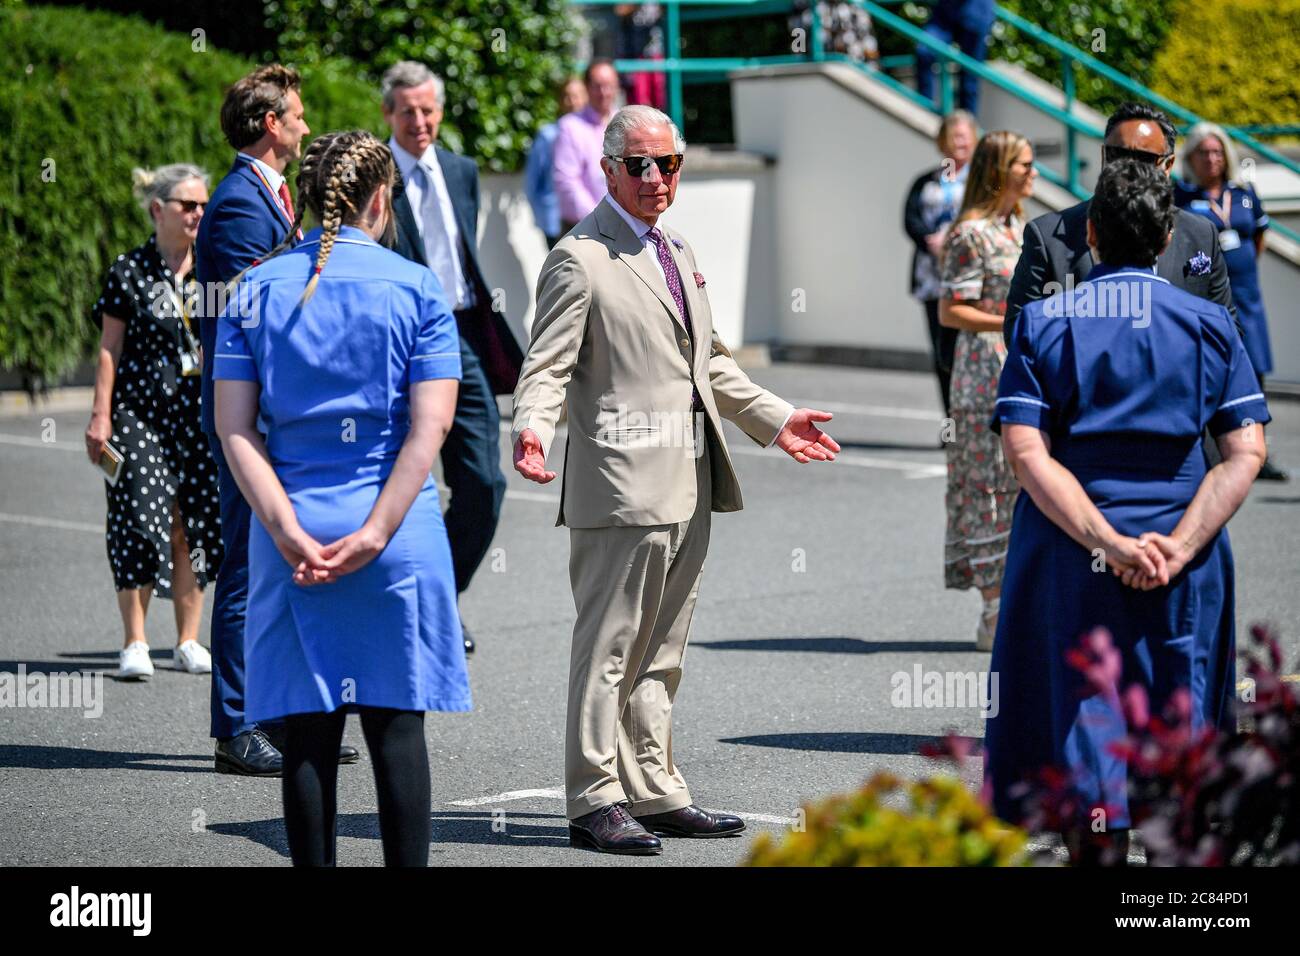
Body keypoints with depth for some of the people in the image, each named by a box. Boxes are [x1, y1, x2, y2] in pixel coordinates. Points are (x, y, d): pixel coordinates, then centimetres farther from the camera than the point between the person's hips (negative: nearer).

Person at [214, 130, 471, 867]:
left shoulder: (259, 288, 3)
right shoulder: (416, 289, -2)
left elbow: (234, 426, -3)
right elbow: (430, 426, -10)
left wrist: (288, 531, -7)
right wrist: (376, 532, -11)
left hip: (291, 536, 2)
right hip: (398, 532, -1)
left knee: (308, 729, 5)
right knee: (397, 723, 4)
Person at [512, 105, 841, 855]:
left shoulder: (679, 255, 19)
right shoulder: (580, 259, -7)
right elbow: (548, 366, -13)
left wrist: (773, 419, 24)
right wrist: (532, 431, -30)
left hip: (689, 486, 8)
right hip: (623, 486, -8)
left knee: (662, 652, 13)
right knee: (610, 647, -5)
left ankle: (655, 791, 19)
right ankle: (596, 800, 1)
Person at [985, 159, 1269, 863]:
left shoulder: (1042, 322, 0)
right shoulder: (1209, 323, 2)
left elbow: (1025, 450, -11)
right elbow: (1246, 452, -8)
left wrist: (1105, 541, -15)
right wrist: (1179, 546, -13)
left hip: (1069, 557, -1)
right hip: (1181, 565, 1)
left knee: (1083, 723, 4)